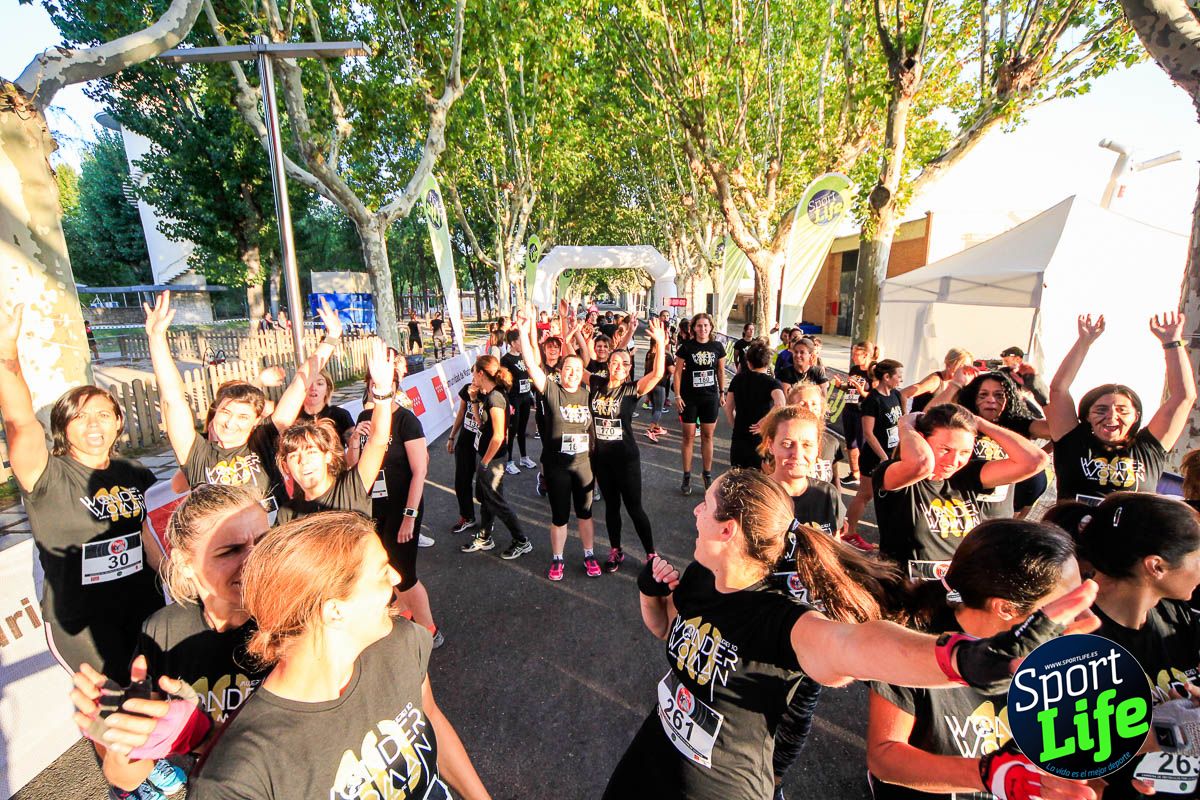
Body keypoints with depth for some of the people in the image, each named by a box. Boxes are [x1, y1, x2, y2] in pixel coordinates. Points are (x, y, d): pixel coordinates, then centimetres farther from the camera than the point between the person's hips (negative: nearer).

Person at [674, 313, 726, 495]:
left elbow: (721, 371, 10)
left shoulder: (717, 347, 2)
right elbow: (678, 372, -5)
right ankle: (687, 476, 14)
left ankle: (708, 475, 22)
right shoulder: (686, 347, -6)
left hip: (710, 397, 2)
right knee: (688, 436, 3)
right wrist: (677, 395, -9)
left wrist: (722, 392, 9)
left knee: (708, 436, 10)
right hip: (689, 398, -2)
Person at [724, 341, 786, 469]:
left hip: (738, 440, 4)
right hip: (761, 441, -3)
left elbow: (728, 408, 8)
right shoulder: (773, 383, -9)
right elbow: (780, 404, -29)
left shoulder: (738, 379, 4)